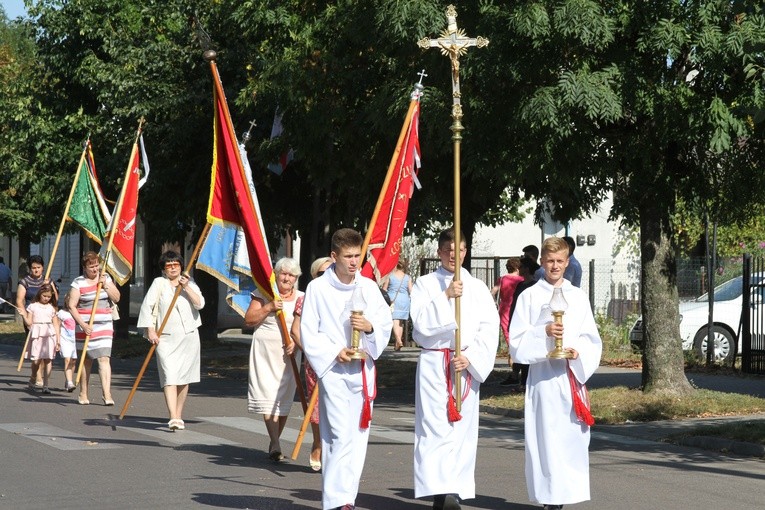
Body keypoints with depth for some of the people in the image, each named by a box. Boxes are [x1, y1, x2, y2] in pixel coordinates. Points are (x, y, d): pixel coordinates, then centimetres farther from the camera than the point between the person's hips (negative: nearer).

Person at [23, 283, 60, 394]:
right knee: (36, 360, -6)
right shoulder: (33, 306, 7)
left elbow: (56, 324, 11)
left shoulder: (52, 308, 12)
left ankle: (45, 385, 0)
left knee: (48, 360, -4)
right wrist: (24, 315, -14)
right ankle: (33, 380, 21)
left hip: (49, 335, 2)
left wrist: (58, 340, 6)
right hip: (36, 335, -2)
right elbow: (29, 323, 4)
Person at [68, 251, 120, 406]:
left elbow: (117, 298, 8)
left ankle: (107, 394, -15)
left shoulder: (105, 278, 9)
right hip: (86, 327, -2)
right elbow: (71, 306, -7)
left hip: (104, 326, 2)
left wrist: (106, 285, -7)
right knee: (87, 360, 8)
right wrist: (83, 325, -15)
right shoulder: (78, 283, -4)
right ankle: (83, 394, 21)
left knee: (104, 358, -10)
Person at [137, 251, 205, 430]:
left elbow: (200, 304, -1)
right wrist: (150, 331, -10)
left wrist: (186, 288, -13)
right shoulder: (159, 283, 4)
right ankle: (173, 418, -24)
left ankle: (178, 416, 20)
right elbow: (147, 306, -1)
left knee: (184, 378, 8)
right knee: (169, 377, -15)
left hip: (189, 337, 3)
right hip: (166, 338, -3)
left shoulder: (189, 282, 11)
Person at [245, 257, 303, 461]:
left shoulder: (301, 298, 11)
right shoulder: (264, 294, 2)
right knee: (269, 396, -13)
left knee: (284, 398, 5)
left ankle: (274, 444, 18)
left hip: (289, 353, 3)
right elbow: (248, 320, -4)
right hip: (266, 350, -3)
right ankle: (275, 445, -17)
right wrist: (269, 307, -15)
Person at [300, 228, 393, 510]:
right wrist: (334, 352, -13)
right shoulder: (317, 288, -3)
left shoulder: (369, 288, 7)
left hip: (363, 369, 4)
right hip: (332, 370, -4)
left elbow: (386, 323, 9)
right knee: (340, 436, -13)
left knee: (358, 436, 6)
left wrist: (370, 327, -11)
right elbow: (308, 332, -2)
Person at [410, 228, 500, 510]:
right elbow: (421, 323, -7)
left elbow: (490, 328, 4)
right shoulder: (425, 284, 6)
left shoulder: (477, 287, 10)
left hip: (467, 365, 2)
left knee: (463, 429, 2)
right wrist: (445, 297, -17)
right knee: (435, 427, -12)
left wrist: (470, 357, -8)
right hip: (433, 364, -2)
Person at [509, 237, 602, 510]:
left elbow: (592, 340, 10)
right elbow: (516, 340, 0)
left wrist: (579, 351, -10)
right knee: (545, 435, -5)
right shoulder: (529, 296, 5)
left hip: (573, 374, 2)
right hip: (543, 375, -2)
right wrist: (544, 332, -16)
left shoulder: (578, 297, 12)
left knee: (573, 435, -1)